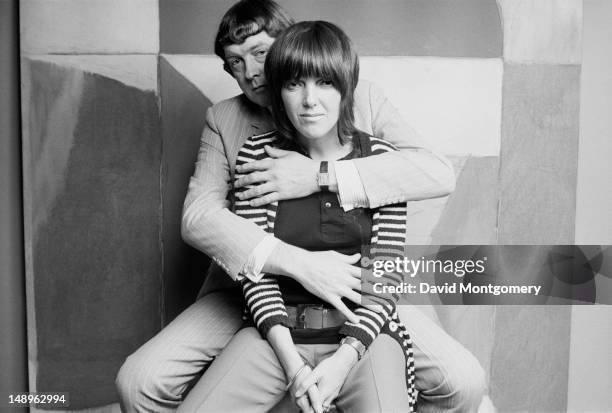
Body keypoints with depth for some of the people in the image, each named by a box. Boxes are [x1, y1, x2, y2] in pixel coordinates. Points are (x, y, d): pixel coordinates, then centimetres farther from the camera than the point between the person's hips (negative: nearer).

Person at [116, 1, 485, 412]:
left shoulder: (362, 99, 0)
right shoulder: (223, 119, 2)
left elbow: (440, 173, -15)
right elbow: (197, 217, -13)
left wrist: (320, 176, -26)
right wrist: (299, 263, -28)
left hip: (352, 289, 0)